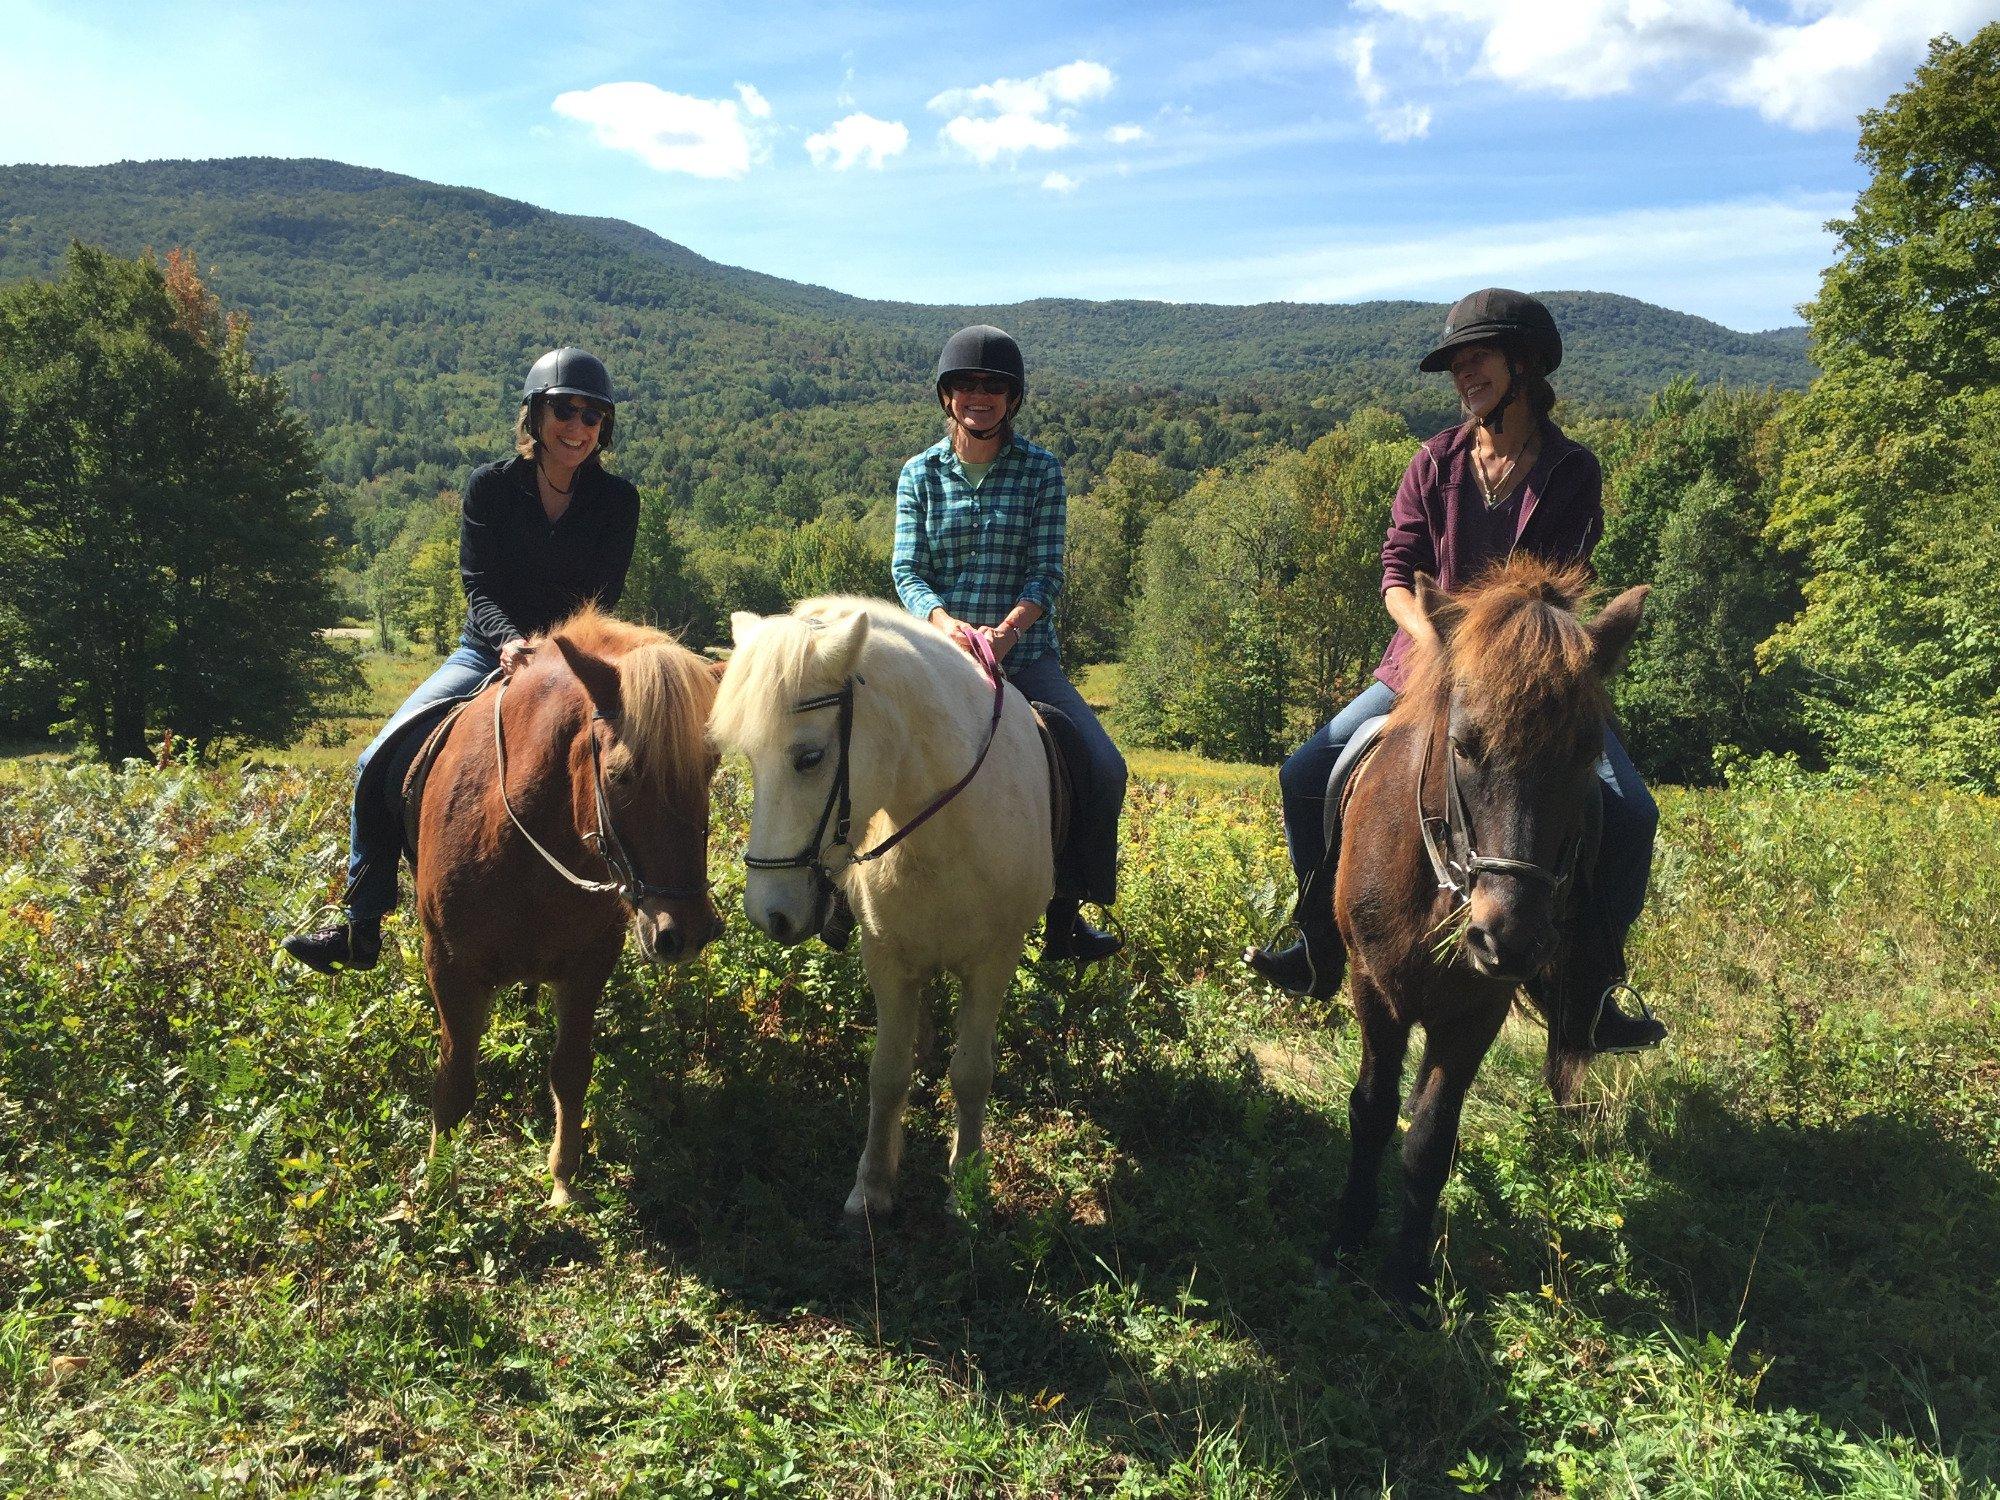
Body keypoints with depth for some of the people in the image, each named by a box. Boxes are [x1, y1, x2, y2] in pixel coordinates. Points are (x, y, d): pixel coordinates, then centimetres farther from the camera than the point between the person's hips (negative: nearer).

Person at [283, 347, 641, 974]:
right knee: (380, 760, -11)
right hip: (488, 652, 1)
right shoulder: (489, 486, -2)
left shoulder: (618, 500, -3)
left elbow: (603, 599, -8)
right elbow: (478, 586, -7)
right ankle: (362, 928, 0)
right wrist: (509, 641, -28)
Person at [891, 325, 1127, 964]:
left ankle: (1065, 917, 3)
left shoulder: (1040, 471, 4)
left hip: (1026, 653, 0)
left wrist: (1005, 630, -21)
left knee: (1106, 771, -14)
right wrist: (946, 623, -22)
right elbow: (906, 569, -1)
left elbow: (1047, 570, -2)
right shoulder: (920, 473, 6)